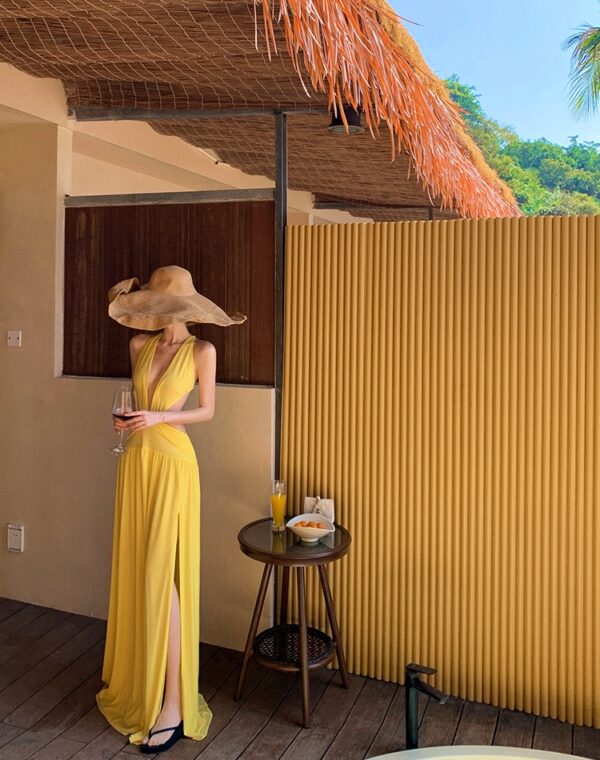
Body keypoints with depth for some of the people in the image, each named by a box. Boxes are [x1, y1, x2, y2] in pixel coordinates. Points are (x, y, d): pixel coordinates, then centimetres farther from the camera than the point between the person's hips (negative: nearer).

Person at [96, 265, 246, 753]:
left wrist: (160, 417, -15)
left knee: (163, 576, -8)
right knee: (135, 571, 12)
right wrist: (128, 419, 0)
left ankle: (173, 708, 0)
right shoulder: (140, 345, 9)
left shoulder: (202, 351, -5)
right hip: (136, 459, 6)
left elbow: (207, 411, -2)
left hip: (173, 461, -6)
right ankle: (137, 679, 31)